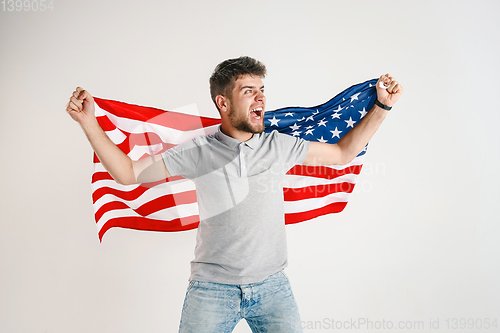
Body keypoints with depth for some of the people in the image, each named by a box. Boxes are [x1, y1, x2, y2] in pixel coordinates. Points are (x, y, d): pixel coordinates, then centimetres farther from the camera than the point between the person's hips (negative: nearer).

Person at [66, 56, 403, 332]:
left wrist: (381, 107, 9)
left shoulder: (280, 145, 2)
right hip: (212, 289, -1)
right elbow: (127, 172, -1)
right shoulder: (197, 152, -4)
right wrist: (88, 121, -9)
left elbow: (343, 152, 12)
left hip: (272, 286, 2)